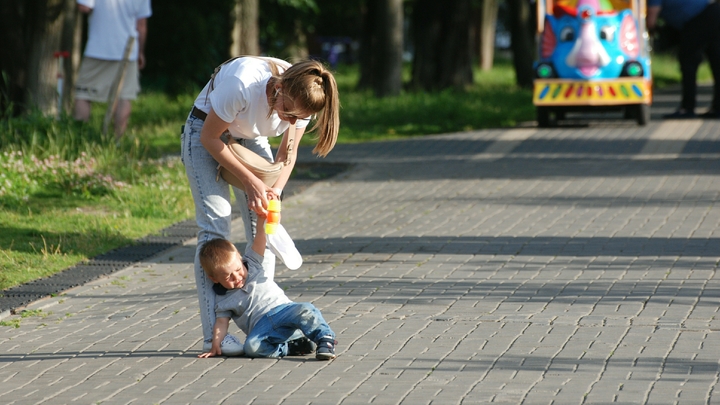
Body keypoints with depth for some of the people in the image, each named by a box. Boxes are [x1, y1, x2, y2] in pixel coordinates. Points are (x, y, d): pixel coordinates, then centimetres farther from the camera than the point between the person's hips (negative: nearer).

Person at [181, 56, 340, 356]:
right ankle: (214, 333, -18)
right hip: (206, 132, -5)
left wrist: (276, 189, -22)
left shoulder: (301, 100, -22)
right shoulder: (242, 83, -39)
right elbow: (210, 138, -24)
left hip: (250, 139, 5)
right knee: (215, 227, -16)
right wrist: (250, 182, -26)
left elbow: (288, 152, -5)